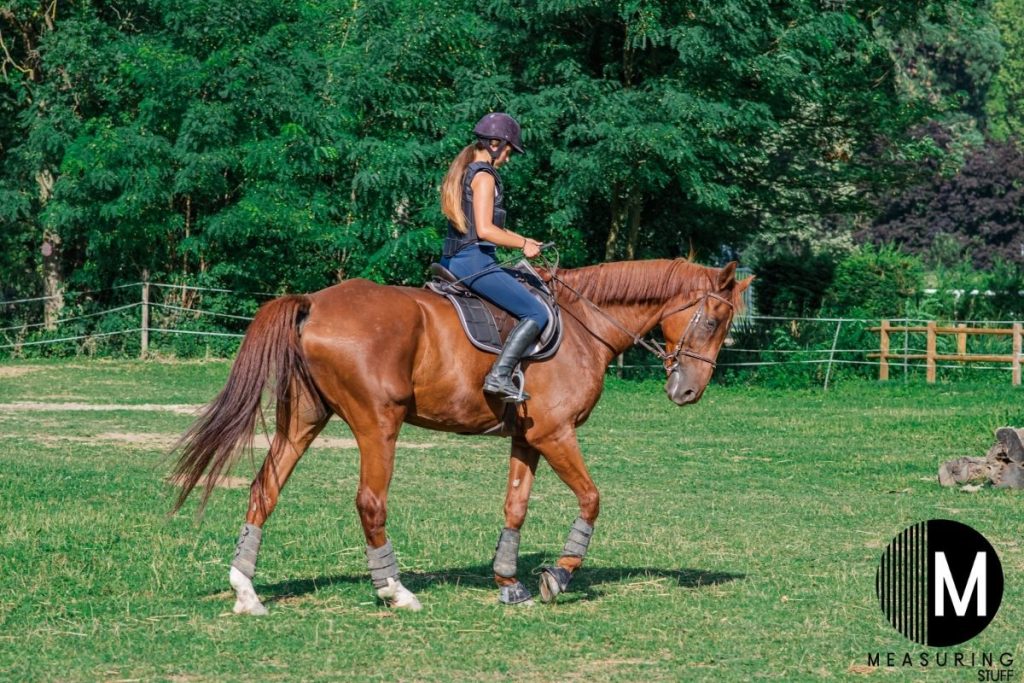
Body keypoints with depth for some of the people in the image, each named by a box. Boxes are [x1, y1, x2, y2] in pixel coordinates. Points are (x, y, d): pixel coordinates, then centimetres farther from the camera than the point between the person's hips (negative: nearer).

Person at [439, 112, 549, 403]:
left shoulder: (463, 172, 17)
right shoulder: (484, 176, -12)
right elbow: (485, 231, -20)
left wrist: (520, 239, 20)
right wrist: (523, 244, -8)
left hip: (454, 260, 10)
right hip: (475, 261, -10)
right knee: (537, 313, -13)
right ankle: (499, 376, -24)